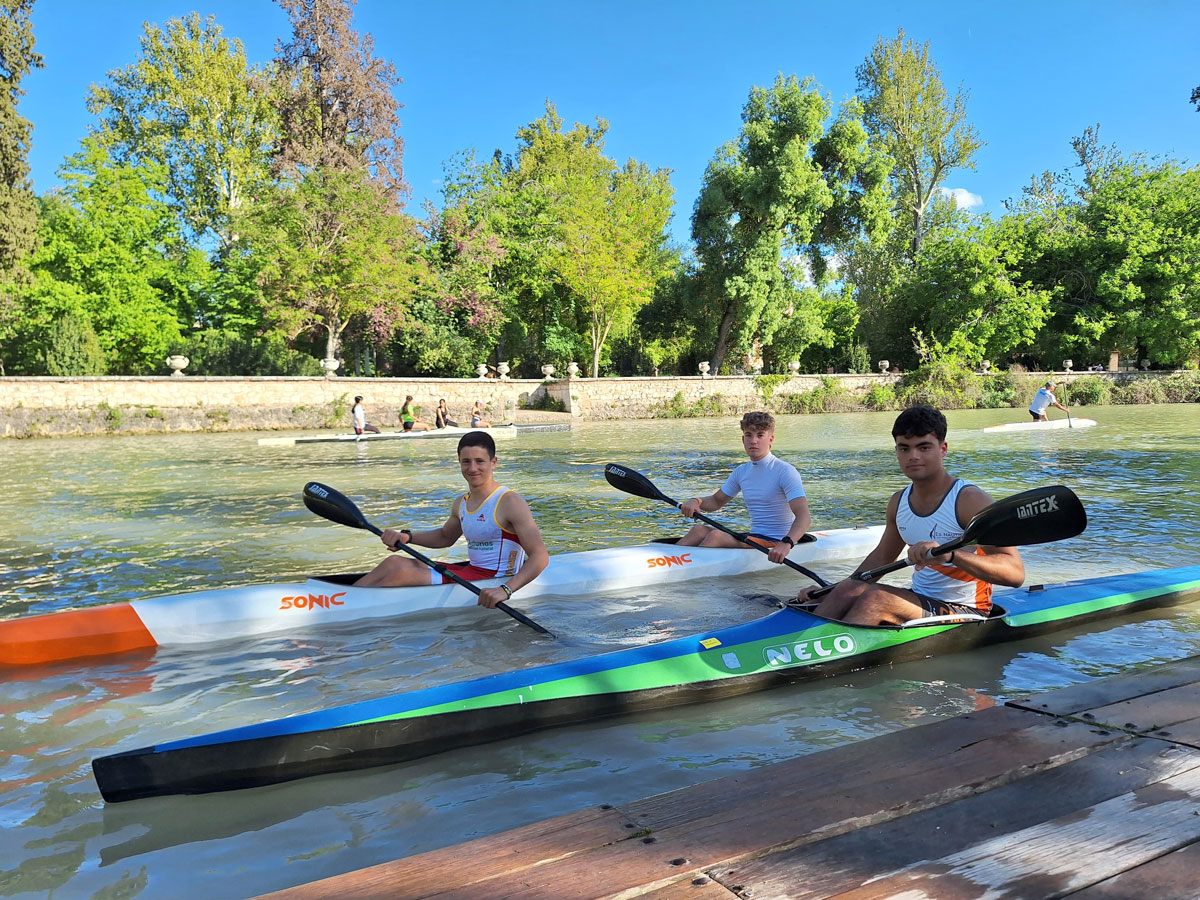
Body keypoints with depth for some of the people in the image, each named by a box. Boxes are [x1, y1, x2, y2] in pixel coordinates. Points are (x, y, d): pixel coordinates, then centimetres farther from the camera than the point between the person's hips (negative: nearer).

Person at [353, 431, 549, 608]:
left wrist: (505, 590, -34)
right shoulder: (461, 504, 11)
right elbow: (445, 537, 32)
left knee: (402, 574, -17)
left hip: (493, 581, -8)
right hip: (469, 571, 8)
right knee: (394, 562, -1)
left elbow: (540, 556, -21)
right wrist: (406, 536, 14)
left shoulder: (510, 502, -14)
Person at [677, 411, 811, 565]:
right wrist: (695, 501, -2)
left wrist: (786, 544, -41)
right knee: (699, 530, -12)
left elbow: (804, 517, -22)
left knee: (716, 535, -26)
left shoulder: (785, 471, -11)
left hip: (776, 544, -7)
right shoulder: (742, 471, 11)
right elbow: (716, 501, 23)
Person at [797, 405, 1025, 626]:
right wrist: (827, 593, 11)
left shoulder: (969, 500, -16)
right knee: (848, 589, -15)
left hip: (965, 611, -7)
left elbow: (1015, 572, -25)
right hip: (919, 600, 7)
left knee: (876, 598, -27)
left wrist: (951, 554, -42)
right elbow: (881, 557, 21)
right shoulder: (899, 502, 6)